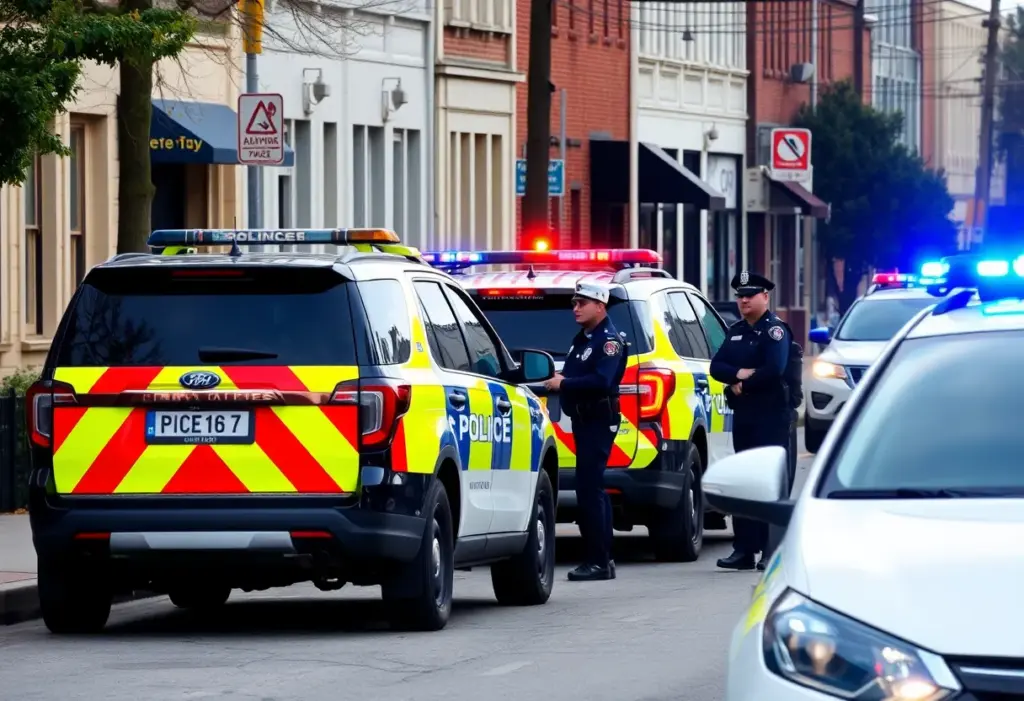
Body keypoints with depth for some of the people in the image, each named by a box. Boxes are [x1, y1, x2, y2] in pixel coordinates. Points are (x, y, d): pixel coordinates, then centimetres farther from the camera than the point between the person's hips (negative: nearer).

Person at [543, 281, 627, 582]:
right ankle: (601, 559, 17)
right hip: (583, 419, 10)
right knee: (592, 489, 12)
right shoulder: (582, 338, 17)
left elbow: (601, 381, -24)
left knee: (589, 489, -13)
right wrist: (558, 381, -2)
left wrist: (565, 383, -21)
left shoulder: (609, 340, -12)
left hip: (600, 419, -10)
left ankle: (598, 562, -12)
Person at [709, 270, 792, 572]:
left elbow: (774, 370, -19)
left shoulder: (775, 329, -6)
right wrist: (739, 374, -12)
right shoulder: (736, 331, 17)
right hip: (743, 413, 8)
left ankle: (772, 550, -7)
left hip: (771, 413, -8)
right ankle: (744, 549, 8)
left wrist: (743, 386, -10)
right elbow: (716, 366, 8)